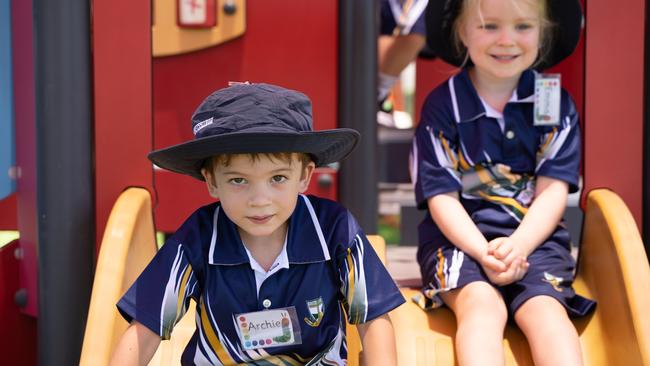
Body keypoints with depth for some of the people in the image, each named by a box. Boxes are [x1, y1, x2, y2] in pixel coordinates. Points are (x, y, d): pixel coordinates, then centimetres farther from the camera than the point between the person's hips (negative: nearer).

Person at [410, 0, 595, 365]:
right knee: (482, 304, -29)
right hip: (460, 236, -1)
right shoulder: (442, 106, 0)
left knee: (545, 308, -25)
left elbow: (553, 190, 0)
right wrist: (484, 252, -19)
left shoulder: (556, 103, 6)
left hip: (534, 236, 2)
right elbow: (442, 197, -3)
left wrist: (517, 246, -18)